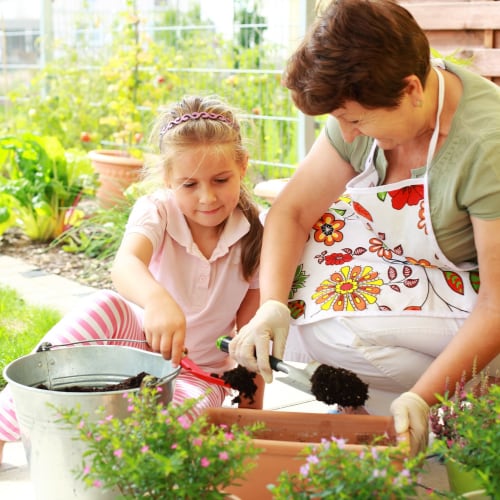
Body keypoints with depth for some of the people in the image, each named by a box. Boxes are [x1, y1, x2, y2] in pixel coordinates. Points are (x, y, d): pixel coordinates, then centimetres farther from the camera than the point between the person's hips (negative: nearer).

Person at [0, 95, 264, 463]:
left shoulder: (255, 237, -11)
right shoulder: (156, 212, -16)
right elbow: (125, 265, -40)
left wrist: (252, 408, -8)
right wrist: (157, 300, -62)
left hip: (199, 374, 1)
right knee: (104, 307, -33)